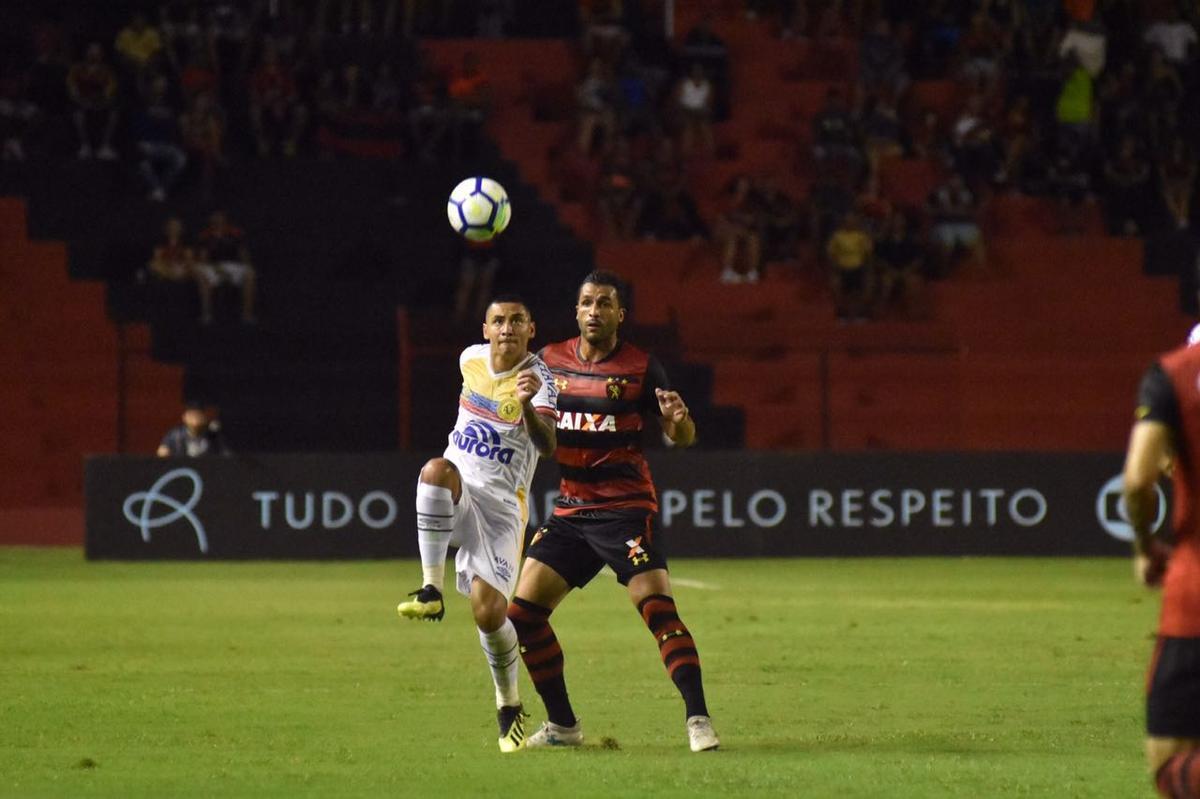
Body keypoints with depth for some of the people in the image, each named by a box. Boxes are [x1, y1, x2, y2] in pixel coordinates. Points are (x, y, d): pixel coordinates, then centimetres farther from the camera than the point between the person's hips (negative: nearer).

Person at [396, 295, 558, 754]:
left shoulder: (538, 378, -12)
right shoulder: (471, 358, 5)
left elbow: (547, 445, -29)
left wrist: (528, 405, -46)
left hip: (500, 504, -3)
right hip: (455, 493, 3)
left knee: (489, 611, -14)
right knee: (436, 470, -35)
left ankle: (509, 704, 12)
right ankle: (431, 590, -31)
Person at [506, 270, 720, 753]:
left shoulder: (640, 367, -4)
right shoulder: (551, 361, 7)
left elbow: (681, 439, 0)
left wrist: (678, 419, -24)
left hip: (625, 508, -5)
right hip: (569, 510, 5)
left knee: (658, 608, -20)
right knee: (523, 613, 0)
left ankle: (698, 719, -18)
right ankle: (562, 724, 13)